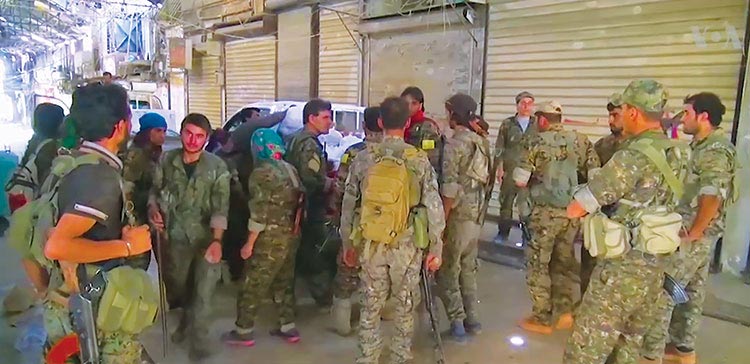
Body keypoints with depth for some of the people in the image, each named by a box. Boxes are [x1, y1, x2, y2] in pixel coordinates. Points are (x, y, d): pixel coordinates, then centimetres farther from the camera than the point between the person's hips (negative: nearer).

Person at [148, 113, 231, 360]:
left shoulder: (217, 167, -10)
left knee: (203, 292, 2)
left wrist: (217, 241, -24)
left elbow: (220, 207, -14)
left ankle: (198, 339, 23)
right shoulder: (166, 161, -3)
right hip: (176, 237, 3)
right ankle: (187, 320, 49)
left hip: (207, 238, -3)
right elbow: (155, 190, 9)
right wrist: (154, 209, -13)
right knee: (176, 287, 19)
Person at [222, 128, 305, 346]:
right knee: (284, 282, 19)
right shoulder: (290, 170, 9)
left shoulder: (262, 173, -14)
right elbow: (299, 203, 11)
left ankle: (244, 332, 14)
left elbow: (260, 213, -18)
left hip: (271, 238, -8)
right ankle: (288, 327, 25)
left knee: (252, 285, 5)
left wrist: (249, 244, -12)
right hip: (292, 236, 8)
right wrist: (292, 229, 18)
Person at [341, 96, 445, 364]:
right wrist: (436, 248, 1)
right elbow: (434, 207, -8)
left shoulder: (363, 158, -4)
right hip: (407, 245, -1)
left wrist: (348, 244, 13)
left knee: (370, 307, 15)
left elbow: (348, 206, 2)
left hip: (371, 244, 2)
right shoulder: (419, 160, -8)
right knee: (405, 307, 16)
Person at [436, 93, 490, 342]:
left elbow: (450, 189, -20)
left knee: (447, 270, 4)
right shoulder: (482, 142, 6)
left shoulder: (454, 145, -16)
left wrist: (441, 222, -15)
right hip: (477, 214, 8)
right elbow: (486, 179, 10)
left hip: (458, 216, -7)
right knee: (468, 268, 19)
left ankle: (457, 323, 7)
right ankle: (472, 318, 26)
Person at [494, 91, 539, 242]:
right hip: (509, 171, 1)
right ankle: (503, 233, 21)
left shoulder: (537, 125, 6)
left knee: (527, 204, -4)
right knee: (506, 202, 9)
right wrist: (500, 168, -3)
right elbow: (499, 147, 4)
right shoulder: (507, 124, 5)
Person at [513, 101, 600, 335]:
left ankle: (542, 319, 15)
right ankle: (564, 311, 22)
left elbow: (519, 181, -10)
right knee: (564, 262, 20)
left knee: (538, 265, 8)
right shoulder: (581, 141, 3)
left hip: (545, 212, -5)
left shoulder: (538, 142, -8)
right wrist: (576, 186, 15)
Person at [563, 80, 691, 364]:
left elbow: (574, 209, -19)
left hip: (625, 266, -9)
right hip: (654, 263, 9)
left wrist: (590, 202, 2)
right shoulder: (677, 153, 5)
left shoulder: (633, 156, -20)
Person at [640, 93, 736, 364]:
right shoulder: (705, 146, 12)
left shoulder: (714, 150, -18)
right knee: (691, 291, 17)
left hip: (693, 236, -10)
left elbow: (713, 197, -28)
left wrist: (692, 234, -21)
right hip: (701, 234, 10)